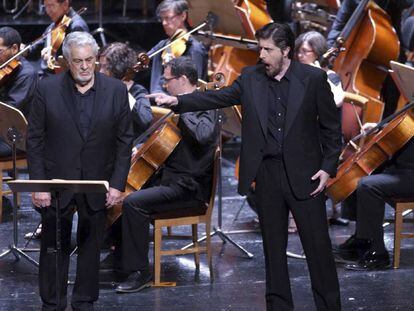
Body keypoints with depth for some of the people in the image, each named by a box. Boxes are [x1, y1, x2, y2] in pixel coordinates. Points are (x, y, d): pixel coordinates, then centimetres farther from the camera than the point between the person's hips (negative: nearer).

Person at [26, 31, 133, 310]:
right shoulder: (47, 89, -5)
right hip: (56, 183, -1)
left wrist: (118, 184, -5)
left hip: (97, 184, 1)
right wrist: (38, 184, -8)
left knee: (91, 246, 10)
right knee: (53, 246, 5)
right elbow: (35, 140, -2)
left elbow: (124, 140, 1)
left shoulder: (116, 91, -2)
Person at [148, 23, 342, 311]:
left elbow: (331, 126, -1)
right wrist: (177, 101, -14)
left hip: (303, 174, -3)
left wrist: (328, 167, -7)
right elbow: (219, 97, -1)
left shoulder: (313, 78, -5)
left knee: (318, 244, 0)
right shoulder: (251, 77, 4)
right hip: (266, 173, 3)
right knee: (273, 244, 10)